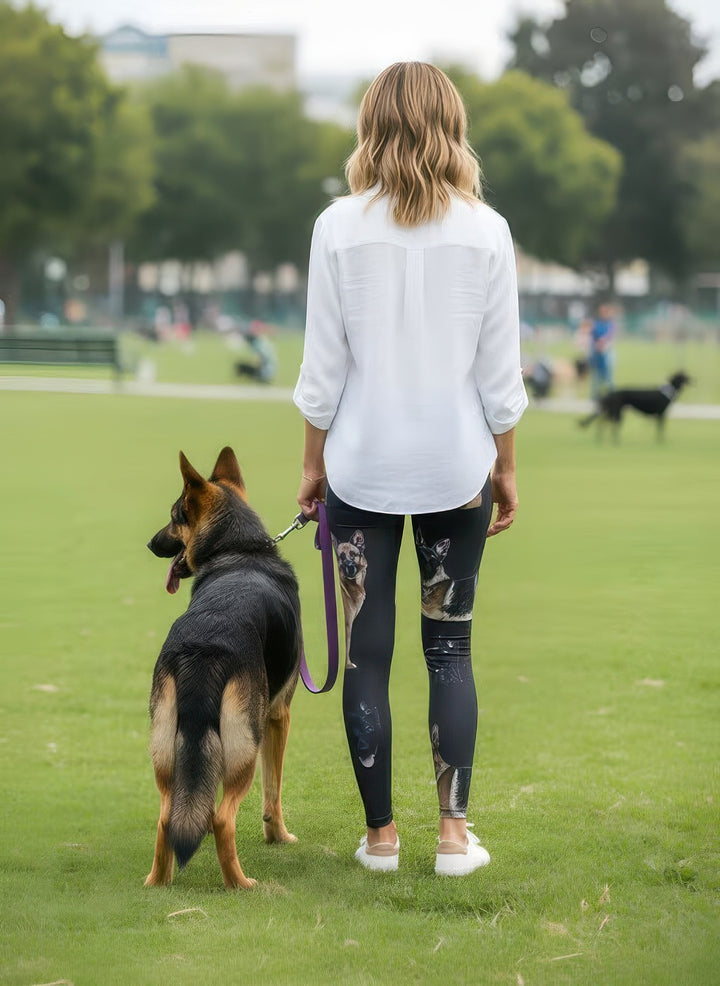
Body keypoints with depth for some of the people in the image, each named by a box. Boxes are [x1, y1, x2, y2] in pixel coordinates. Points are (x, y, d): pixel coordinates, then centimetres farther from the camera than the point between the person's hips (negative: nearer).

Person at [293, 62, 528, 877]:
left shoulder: (339, 227, -6)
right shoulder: (485, 231, -4)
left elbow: (323, 367, -3)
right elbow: (500, 373, 0)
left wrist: (314, 462, 9)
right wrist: (505, 466, 11)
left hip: (362, 468, -1)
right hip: (457, 466, 1)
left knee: (367, 655, 6)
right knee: (449, 650, 10)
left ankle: (380, 835, 11)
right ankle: (454, 833, 8)